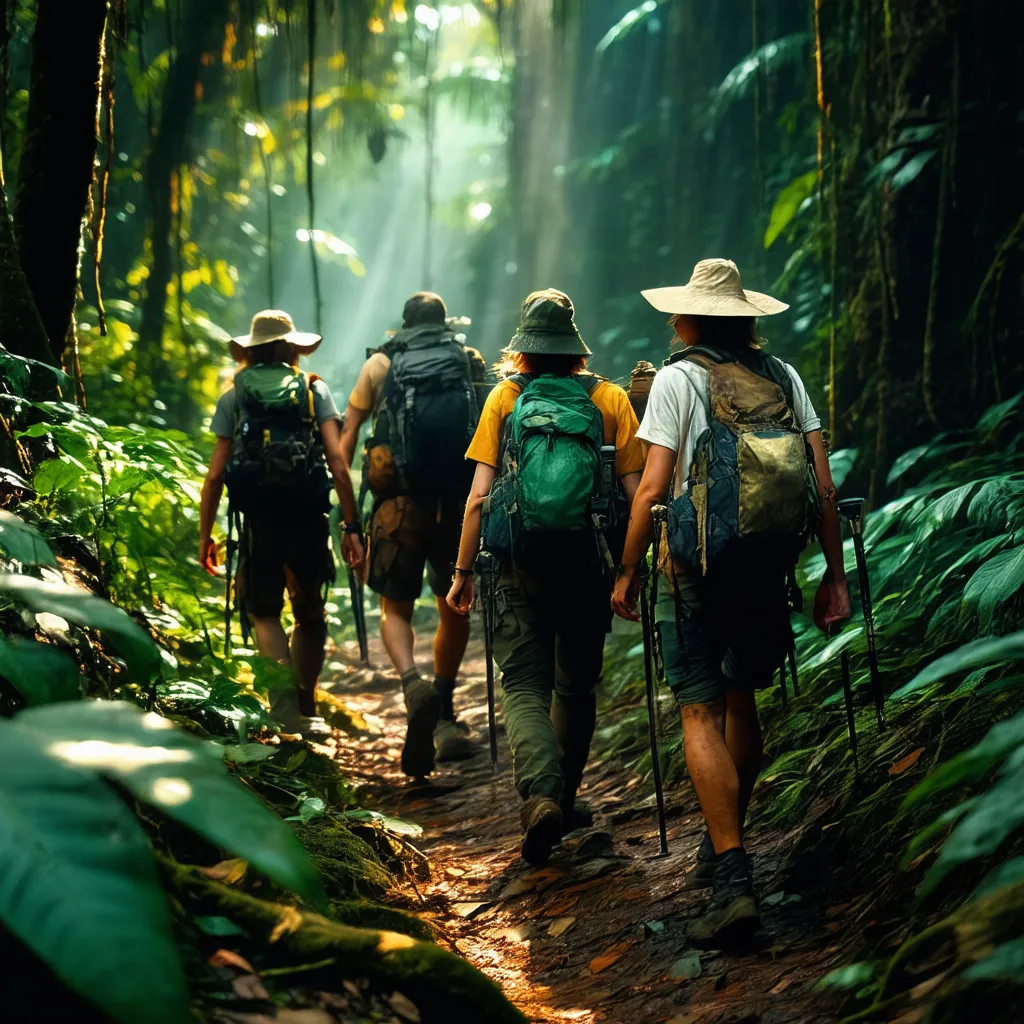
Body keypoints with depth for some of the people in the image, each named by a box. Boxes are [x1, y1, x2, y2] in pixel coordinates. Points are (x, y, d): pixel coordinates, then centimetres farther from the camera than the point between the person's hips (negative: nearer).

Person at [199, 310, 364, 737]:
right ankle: (306, 710, 24)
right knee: (310, 615, 17)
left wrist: (205, 535, 10)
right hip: (308, 518, 1)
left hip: (259, 519, -1)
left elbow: (216, 474, 3)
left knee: (264, 611, 12)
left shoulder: (234, 397, 9)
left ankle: (285, 694, -12)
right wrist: (351, 526, -2)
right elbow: (338, 462, -3)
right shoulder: (315, 390, 8)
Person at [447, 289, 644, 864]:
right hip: (588, 563, 1)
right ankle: (564, 800, 29)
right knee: (577, 686, 17)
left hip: (522, 564, -1)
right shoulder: (611, 399, 3)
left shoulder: (505, 398, 1)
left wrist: (463, 570, 3)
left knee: (525, 683, 1)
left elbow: (480, 495, -3)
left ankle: (542, 795, -22)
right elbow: (636, 493, -2)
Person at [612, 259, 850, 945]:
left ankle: (734, 882, -14)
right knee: (740, 700, 20)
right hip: (770, 565, 5)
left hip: (697, 565, -5)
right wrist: (835, 577, 8)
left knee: (702, 714, -5)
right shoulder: (784, 379, 8)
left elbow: (652, 488, -10)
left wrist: (629, 572, 0)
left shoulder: (679, 379, -5)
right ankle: (723, 850, 33)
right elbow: (824, 486, 4)